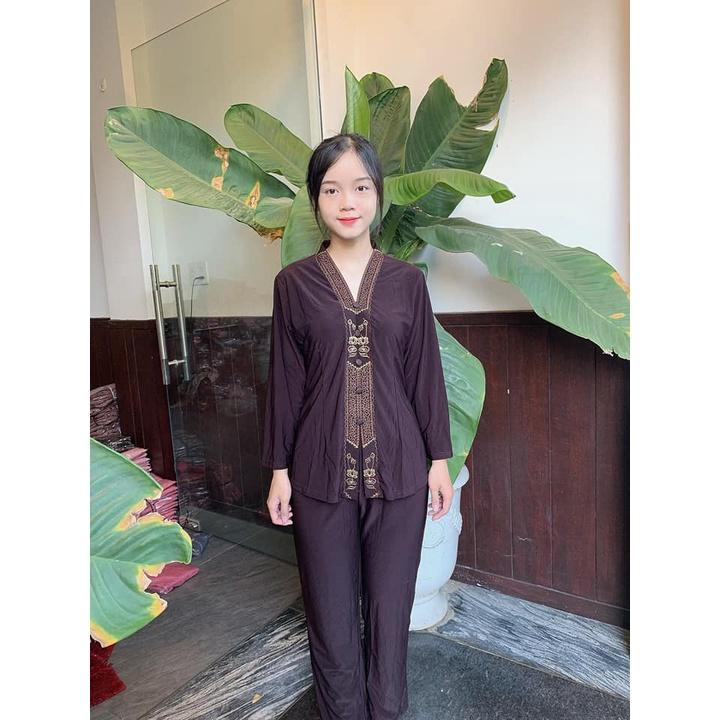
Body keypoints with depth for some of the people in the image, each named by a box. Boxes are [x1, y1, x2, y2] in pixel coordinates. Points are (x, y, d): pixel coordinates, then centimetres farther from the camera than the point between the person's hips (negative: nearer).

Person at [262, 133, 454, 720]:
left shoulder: (407, 280, 0)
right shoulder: (293, 282, -1)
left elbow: (425, 373, 3)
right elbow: (285, 380, 1)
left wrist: (440, 458, 3)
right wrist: (279, 467, 2)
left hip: (398, 470, 1)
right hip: (321, 472, 0)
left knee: (390, 603, 17)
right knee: (330, 607, 15)